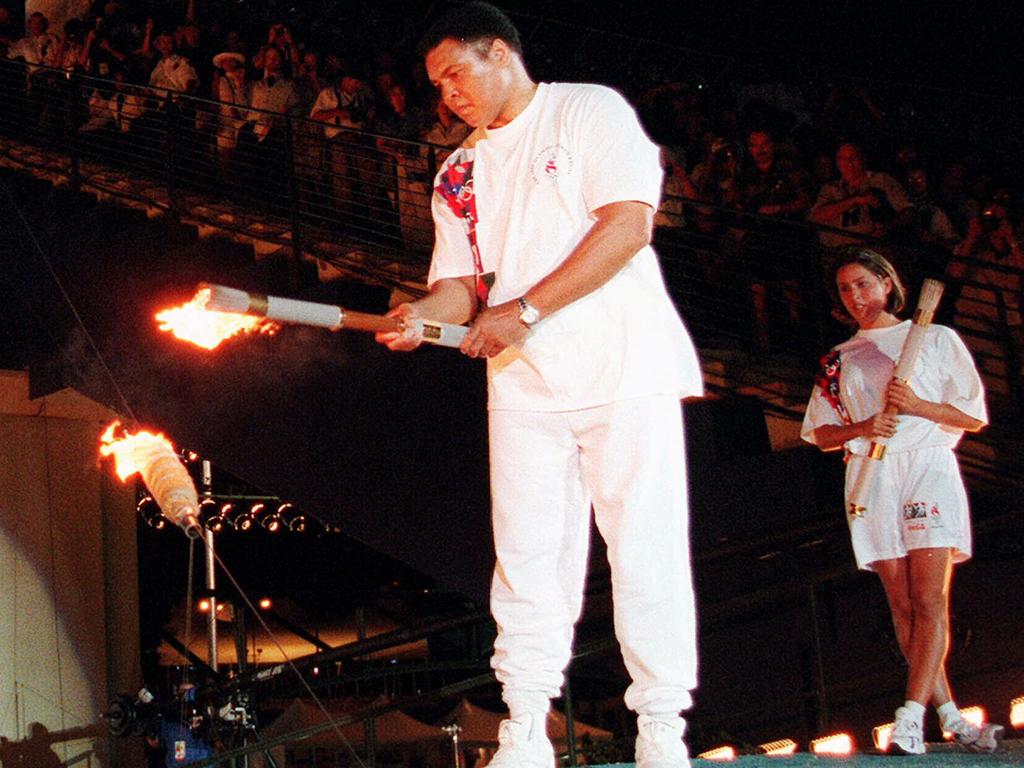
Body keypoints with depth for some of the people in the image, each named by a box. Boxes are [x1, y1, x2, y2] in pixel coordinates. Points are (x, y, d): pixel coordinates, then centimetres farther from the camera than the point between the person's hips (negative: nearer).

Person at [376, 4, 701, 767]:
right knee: (528, 560, 1)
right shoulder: (459, 173, 18)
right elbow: (462, 283, 12)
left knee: (644, 548, -5)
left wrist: (525, 311, -15)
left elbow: (628, 224, -12)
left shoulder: (590, 110, 1)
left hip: (621, 367, -5)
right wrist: (423, 313, -13)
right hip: (522, 383, 5)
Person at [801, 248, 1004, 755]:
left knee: (930, 602, -16)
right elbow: (822, 434, 15)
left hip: (929, 466, -3)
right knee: (902, 607, -2)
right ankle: (950, 717, 3)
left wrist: (918, 406, -10)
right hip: (871, 478, 3)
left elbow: (975, 416, 7)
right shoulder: (838, 361, 19)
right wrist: (863, 428, -5)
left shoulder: (936, 339, 11)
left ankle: (910, 718, -23)